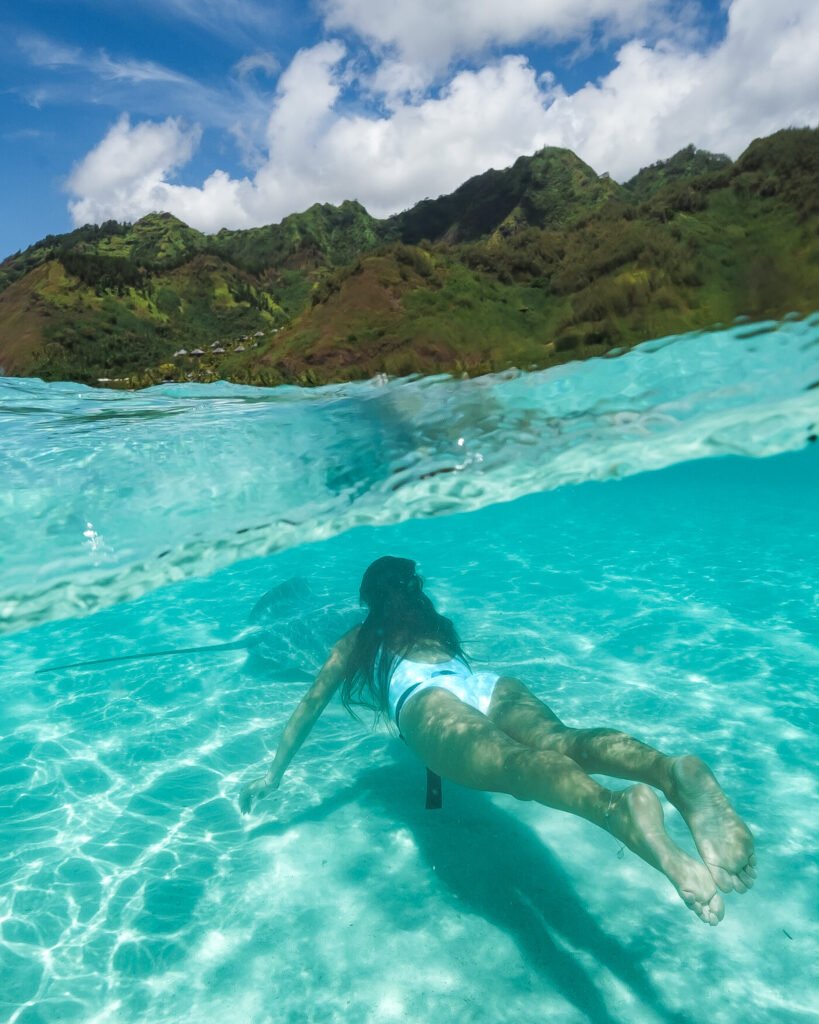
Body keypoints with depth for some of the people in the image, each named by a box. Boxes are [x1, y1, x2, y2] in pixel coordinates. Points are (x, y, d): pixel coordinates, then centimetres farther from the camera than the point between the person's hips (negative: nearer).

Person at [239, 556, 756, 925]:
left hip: (426, 697, -4)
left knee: (515, 762, -32)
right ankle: (676, 772, -53)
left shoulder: (356, 642, 32)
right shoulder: (438, 624, 43)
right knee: (559, 741, -23)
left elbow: (310, 707, 35)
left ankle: (618, 808, -62)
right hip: (488, 683, 4)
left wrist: (274, 775, 46)